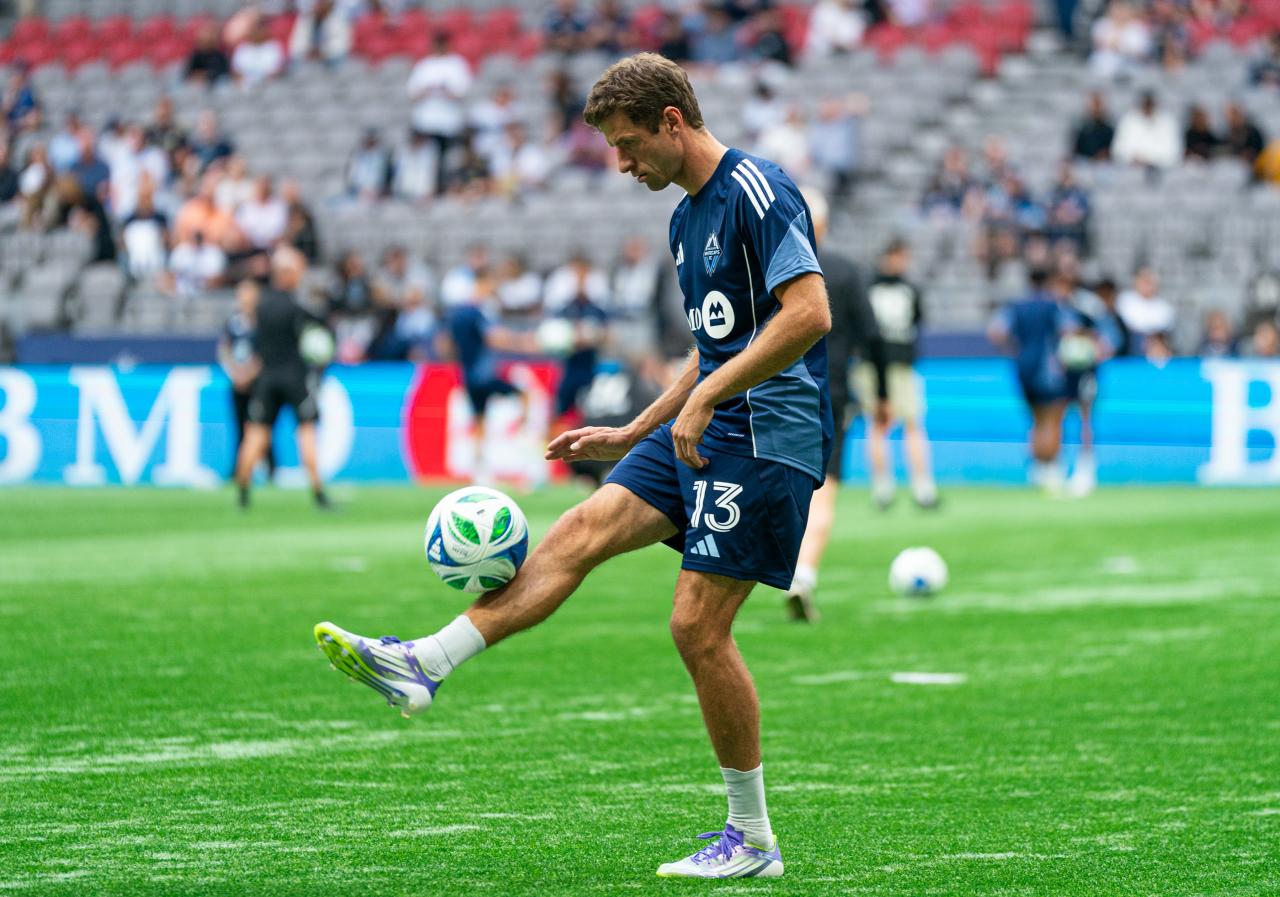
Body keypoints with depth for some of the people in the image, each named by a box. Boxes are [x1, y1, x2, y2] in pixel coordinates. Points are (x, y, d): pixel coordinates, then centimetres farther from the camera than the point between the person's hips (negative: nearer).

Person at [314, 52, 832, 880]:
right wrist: (631, 437, 23)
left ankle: (753, 841, 1)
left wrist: (708, 398, -23)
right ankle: (426, 665, -12)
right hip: (701, 432, 9)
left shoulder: (757, 191, -13)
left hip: (766, 435, -9)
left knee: (698, 625, -9)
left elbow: (809, 313, -23)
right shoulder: (689, 217, 18)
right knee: (581, 532, -4)